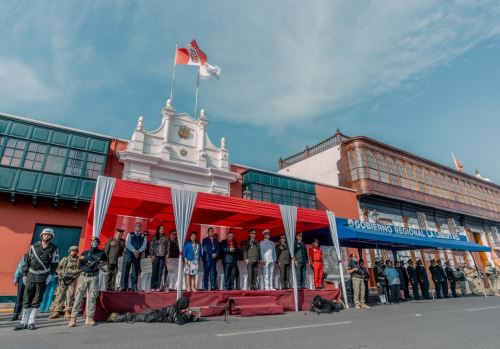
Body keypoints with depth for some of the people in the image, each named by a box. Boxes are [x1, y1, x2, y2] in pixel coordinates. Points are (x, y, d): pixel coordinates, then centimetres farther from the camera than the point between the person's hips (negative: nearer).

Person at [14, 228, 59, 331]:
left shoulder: (54, 249, 0)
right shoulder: (33, 246, 6)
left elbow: (54, 264, -1)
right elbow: (27, 261, 10)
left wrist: (50, 275, -9)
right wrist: (24, 274, 7)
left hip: (43, 277, -2)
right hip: (30, 276, 2)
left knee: (36, 301, 4)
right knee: (26, 300, 5)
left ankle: (31, 322, 14)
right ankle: (24, 322, 15)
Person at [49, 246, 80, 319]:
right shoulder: (65, 259, 4)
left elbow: (80, 269, 6)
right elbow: (58, 268, 7)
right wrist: (61, 273, -7)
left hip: (72, 280, 0)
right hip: (63, 280, 0)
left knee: (70, 296, 1)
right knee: (59, 295, 0)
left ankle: (67, 312, 9)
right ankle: (56, 311, 6)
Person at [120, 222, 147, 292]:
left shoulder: (143, 236, 11)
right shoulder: (130, 234, 8)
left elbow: (144, 246, 0)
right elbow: (127, 244, -5)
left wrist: (138, 251, -17)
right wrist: (134, 251, -16)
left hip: (138, 255, 2)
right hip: (128, 253, -2)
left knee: (135, 272, 3)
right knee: (125, 270, -4)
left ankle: (134, 287, 8)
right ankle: (123, 286, 2)